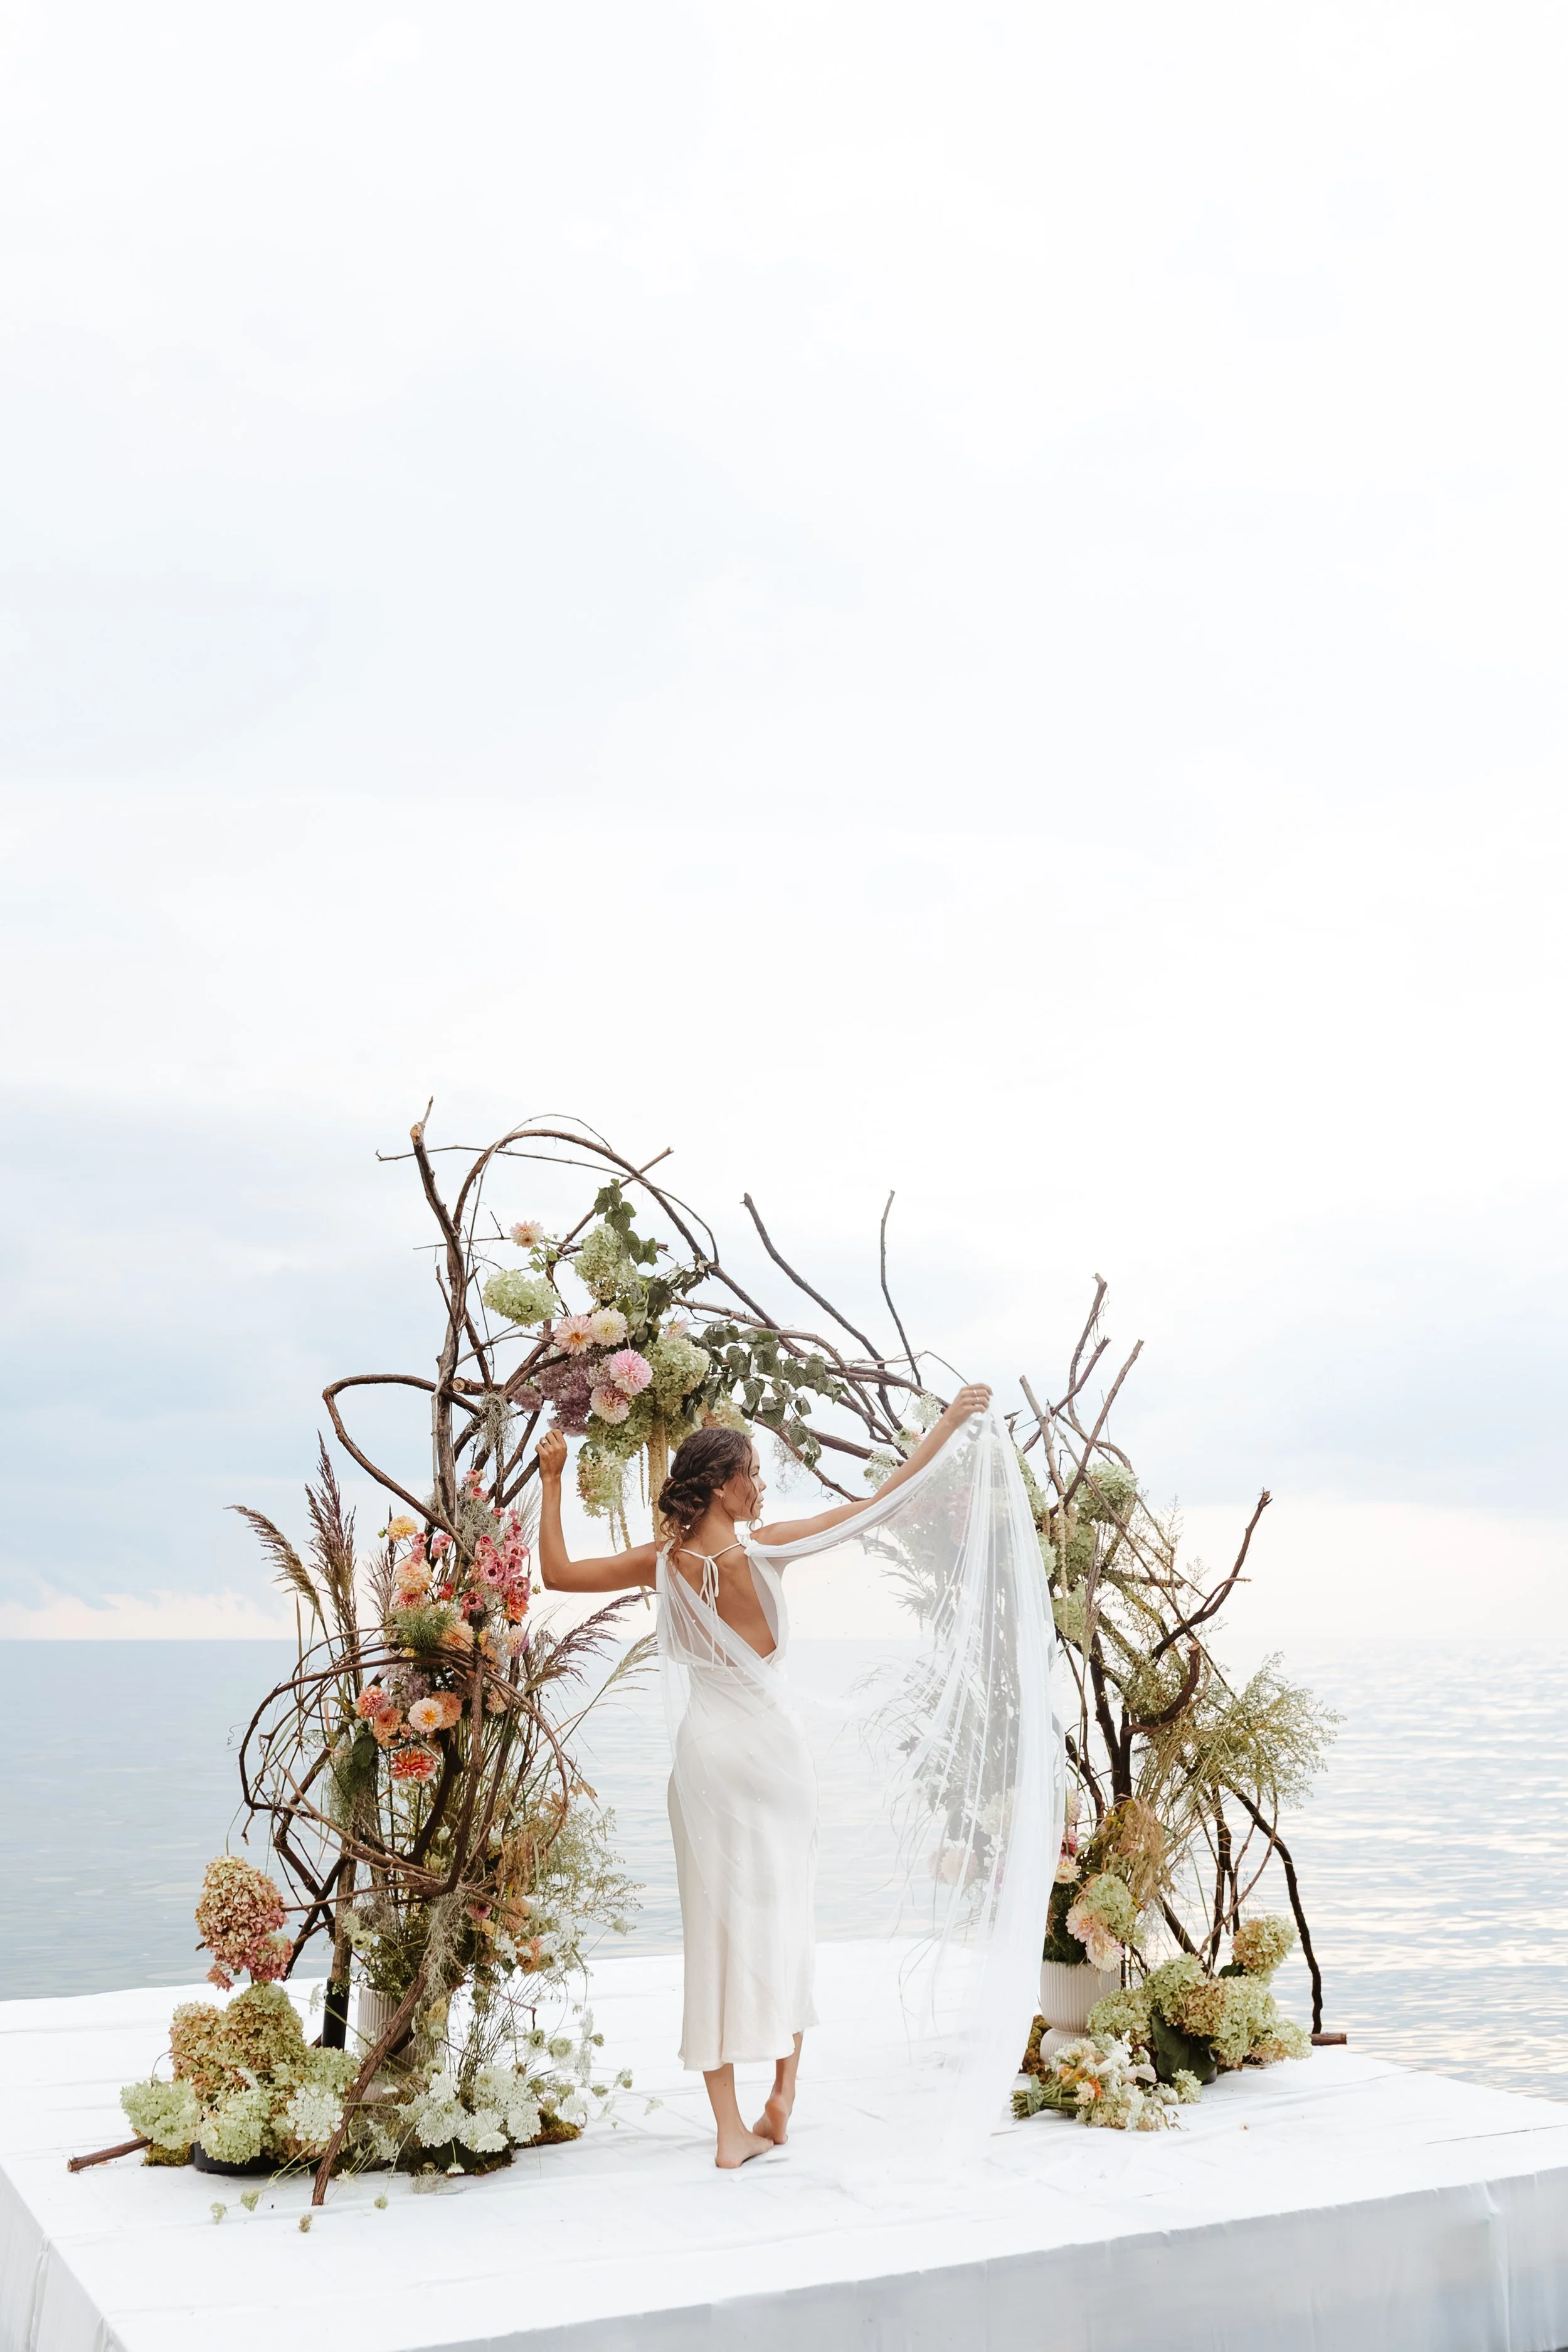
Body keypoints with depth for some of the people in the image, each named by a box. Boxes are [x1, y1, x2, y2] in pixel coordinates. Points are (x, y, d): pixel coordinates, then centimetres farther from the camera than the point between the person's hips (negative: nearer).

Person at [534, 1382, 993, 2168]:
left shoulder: (664, 1562, -4)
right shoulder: (759, 1550, -13)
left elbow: (557, 1572, 4)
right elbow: (877, 1502, -10)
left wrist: (551, 1481, 7)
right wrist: (948, 1424, -4)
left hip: (704, 1750, 3)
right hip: (767, 1744, -3)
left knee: (715, 1921, 6)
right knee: (782, 1911, 14)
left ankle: (731, 2130, 8)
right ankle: (783, 2091, 15)